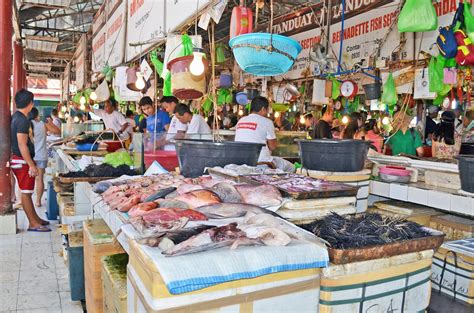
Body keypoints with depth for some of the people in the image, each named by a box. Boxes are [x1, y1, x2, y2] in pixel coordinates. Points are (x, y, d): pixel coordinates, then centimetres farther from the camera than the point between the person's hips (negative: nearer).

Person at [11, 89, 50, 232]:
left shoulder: (16, 117, 10)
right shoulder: (22, 120, -20)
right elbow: (22, 146, -24)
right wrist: (31, 165, -22)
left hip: (19, 160, 10)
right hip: (22, 161, -10)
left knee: (27, 191, 16)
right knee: (26, 192, -3)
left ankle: (35, 218, 27)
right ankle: (33, 224, 4)